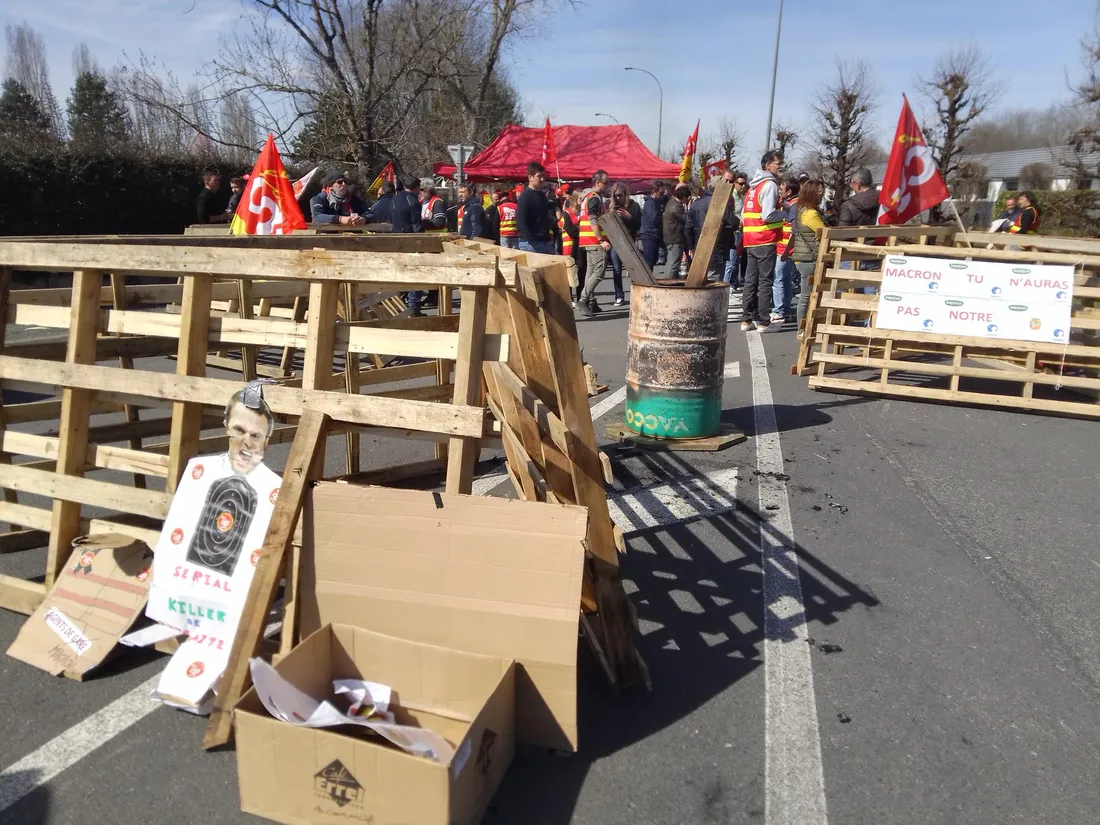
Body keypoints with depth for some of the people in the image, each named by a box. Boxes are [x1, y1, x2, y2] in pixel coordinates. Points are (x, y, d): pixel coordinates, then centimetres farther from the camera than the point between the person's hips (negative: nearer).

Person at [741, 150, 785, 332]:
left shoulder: (754, 185, 16)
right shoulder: (770, 185, -10)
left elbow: (745, 213, 19)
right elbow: (768, 215, -19)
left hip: (750, 241, 8)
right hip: (765, 241, -8)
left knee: (750, 281, 10)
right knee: (765, 281, -3)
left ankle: (747, 320, 13)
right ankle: (763, 322, -1)